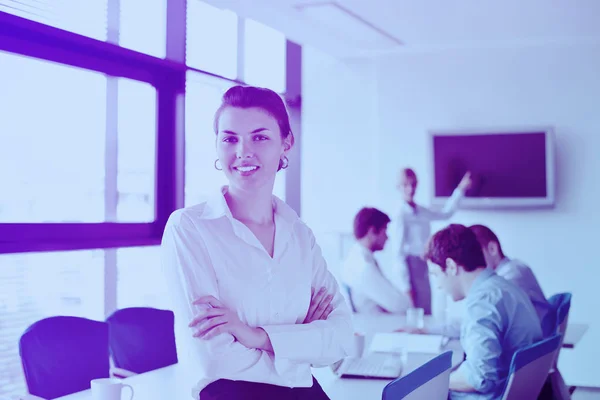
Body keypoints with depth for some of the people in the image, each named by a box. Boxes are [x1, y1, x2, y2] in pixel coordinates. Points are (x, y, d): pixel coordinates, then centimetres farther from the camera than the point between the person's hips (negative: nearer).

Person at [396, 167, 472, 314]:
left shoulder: (421, 211, 7)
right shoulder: (401, 214, -14)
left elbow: (446, 213, 24)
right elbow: (399, 251, -15)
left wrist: (460, 189, 20)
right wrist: (406, 285, -17)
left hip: (424, 269, 8)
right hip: (411, 268, -8)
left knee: (426, 314, 12)